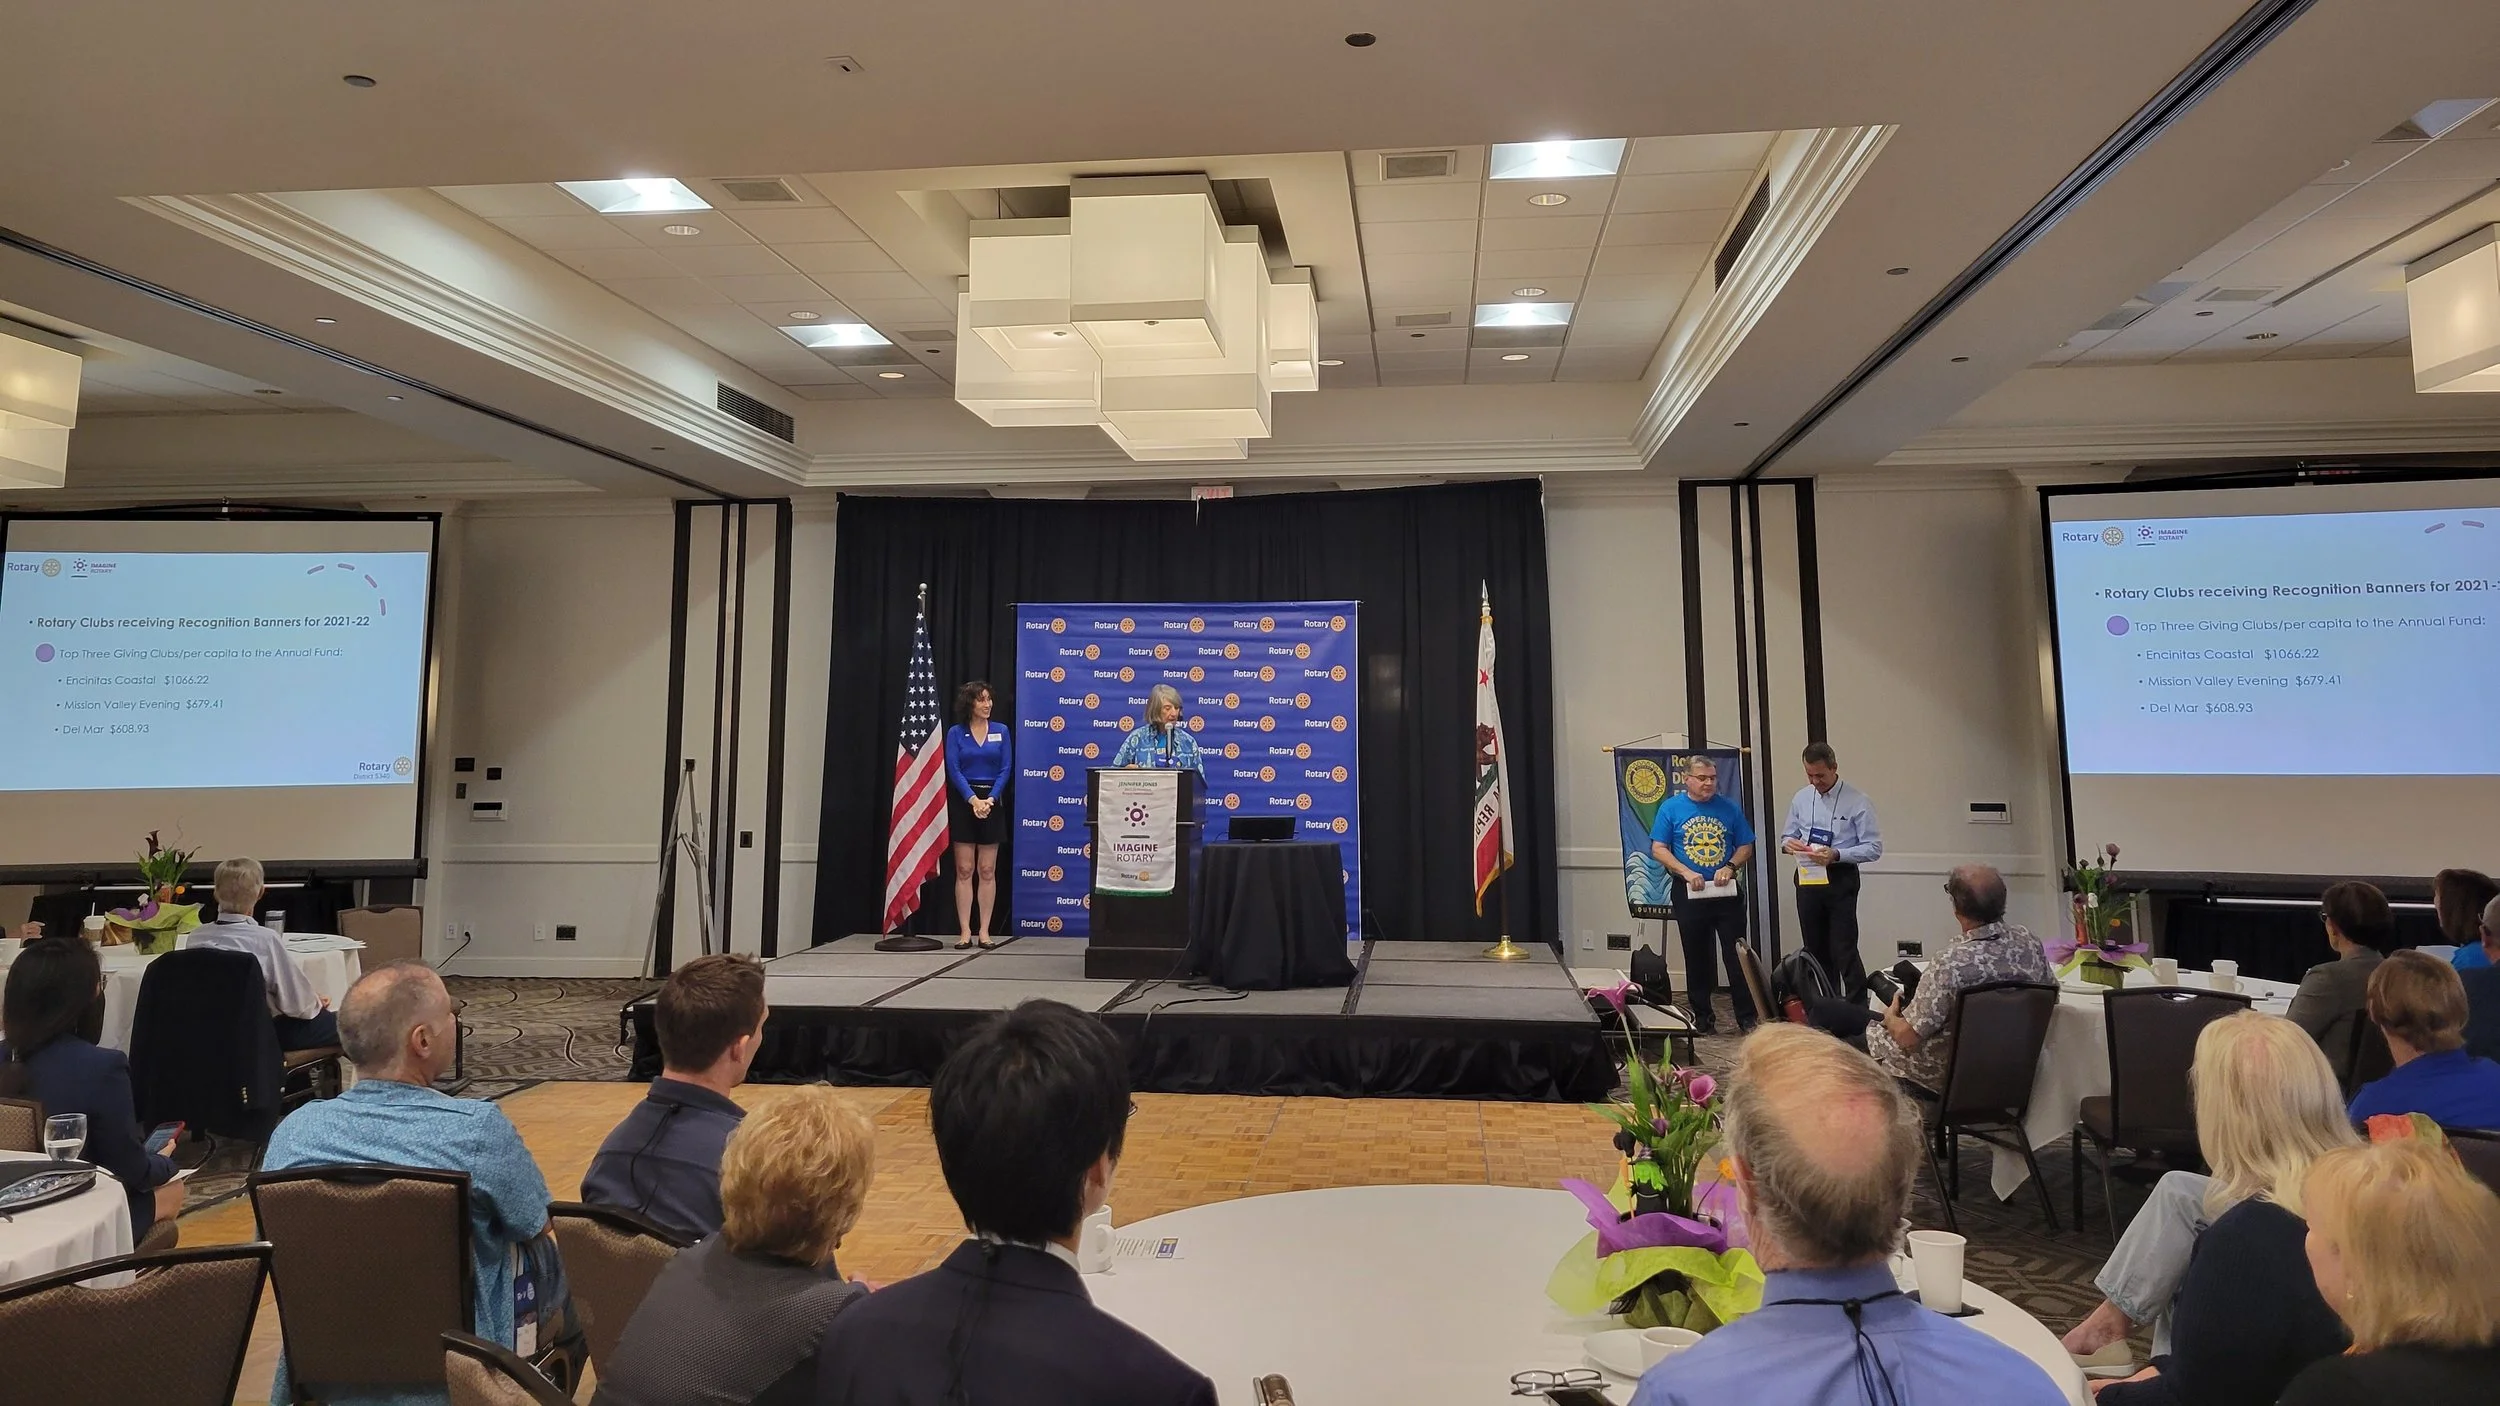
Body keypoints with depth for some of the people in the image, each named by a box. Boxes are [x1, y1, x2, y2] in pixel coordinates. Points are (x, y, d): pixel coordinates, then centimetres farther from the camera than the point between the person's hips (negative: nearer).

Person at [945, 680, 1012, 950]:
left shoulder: (1001, 731, 6)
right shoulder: (955, 732, 2)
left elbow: (1006, 769, 1)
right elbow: (953, 770, -5)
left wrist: (990, 799, -12)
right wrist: (973, 799, -16)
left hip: (992, 801, 1)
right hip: (963, 802, -1)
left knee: (988, 871, 2)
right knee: (964, 870, -1)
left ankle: (985, 931, 6)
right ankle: (964, 931, 3)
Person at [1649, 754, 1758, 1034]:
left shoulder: (1730, 808, 5)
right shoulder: (1671, 808, 0)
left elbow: (1746, 847, 8)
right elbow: (1658, 849, -3)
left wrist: (1730, 867, -11)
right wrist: (1686, 872, -16)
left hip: (1727, 892, 1)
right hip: (1689, 893, -1)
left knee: (1737, 955, 0)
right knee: (1697, 957, 8)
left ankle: (1748, 1018, 7)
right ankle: (1702, 1016, 19)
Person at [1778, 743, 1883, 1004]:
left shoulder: (1857, 802, -9)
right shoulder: (1801, 798, 6)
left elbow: (1873, 848, -10)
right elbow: (1787, 836, 14)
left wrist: (1837, 854, -24)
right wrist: (1789, 844, -10)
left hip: (1840, 880, -5)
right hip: (1807, 879, 5)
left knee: (1844, 950, -8)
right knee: (1815, 950, 13)